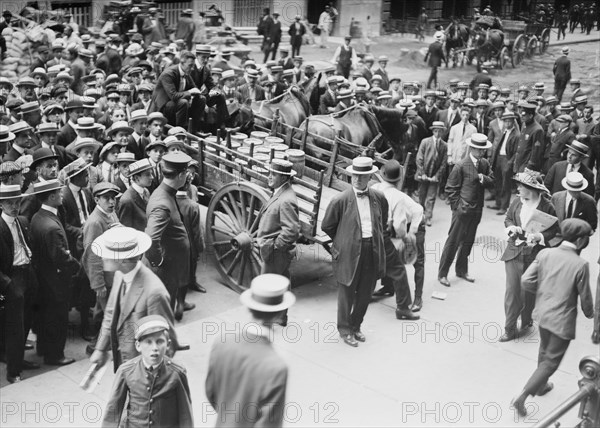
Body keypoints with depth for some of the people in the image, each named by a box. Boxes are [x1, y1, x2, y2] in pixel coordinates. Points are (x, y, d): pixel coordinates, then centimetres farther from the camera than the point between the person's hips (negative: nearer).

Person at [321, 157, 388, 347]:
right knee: (346, 293, 8)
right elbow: (327, 226, -1)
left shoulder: (379, 198, 1)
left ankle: (356, 326, 34)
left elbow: (383, 223, 18)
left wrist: (374, 239, 13)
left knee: (365, 293, 14)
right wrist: (344, 240, 6)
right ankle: (345, 330, 26)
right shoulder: (340, 200, -12)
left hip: (372, 251, 4)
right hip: (349, 253, -4)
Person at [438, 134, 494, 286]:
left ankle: (462, 270, 31)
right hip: (462, 210, -6)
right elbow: (450, 188, -8)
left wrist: (483, 178, -15)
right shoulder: (461, 165, -12)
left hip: (477, 210, 6)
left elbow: (492, 182, 6)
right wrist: (457, 206, -10)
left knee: (468, 242, 15)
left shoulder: (485, 163, 6)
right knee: (453, 242, 0)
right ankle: (442, 273, 9)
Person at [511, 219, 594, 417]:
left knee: (544, 351, 28)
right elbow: (585, 297, -9)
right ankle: (522, 396, -2)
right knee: (551, 361, 5)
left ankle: (541, 385, 48)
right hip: (562, 319, -6)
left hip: (543, 313, 6)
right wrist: (589, 313, 11)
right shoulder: (581, 264, -18)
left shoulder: (545, 253, -6)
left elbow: (526, 280, -7)